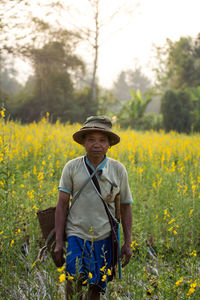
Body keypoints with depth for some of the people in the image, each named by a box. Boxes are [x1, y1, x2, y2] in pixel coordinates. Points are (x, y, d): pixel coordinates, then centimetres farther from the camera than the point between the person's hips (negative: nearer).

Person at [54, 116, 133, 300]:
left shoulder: (118, 170, 3)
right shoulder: (72, 167, -1)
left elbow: (126, 207, 9)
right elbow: (62, 204, 0)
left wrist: (128, 243, 6)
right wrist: (59, 241, -5)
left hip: (104, 238, 2)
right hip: (77, 234, -1)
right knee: (75, 279, -19)